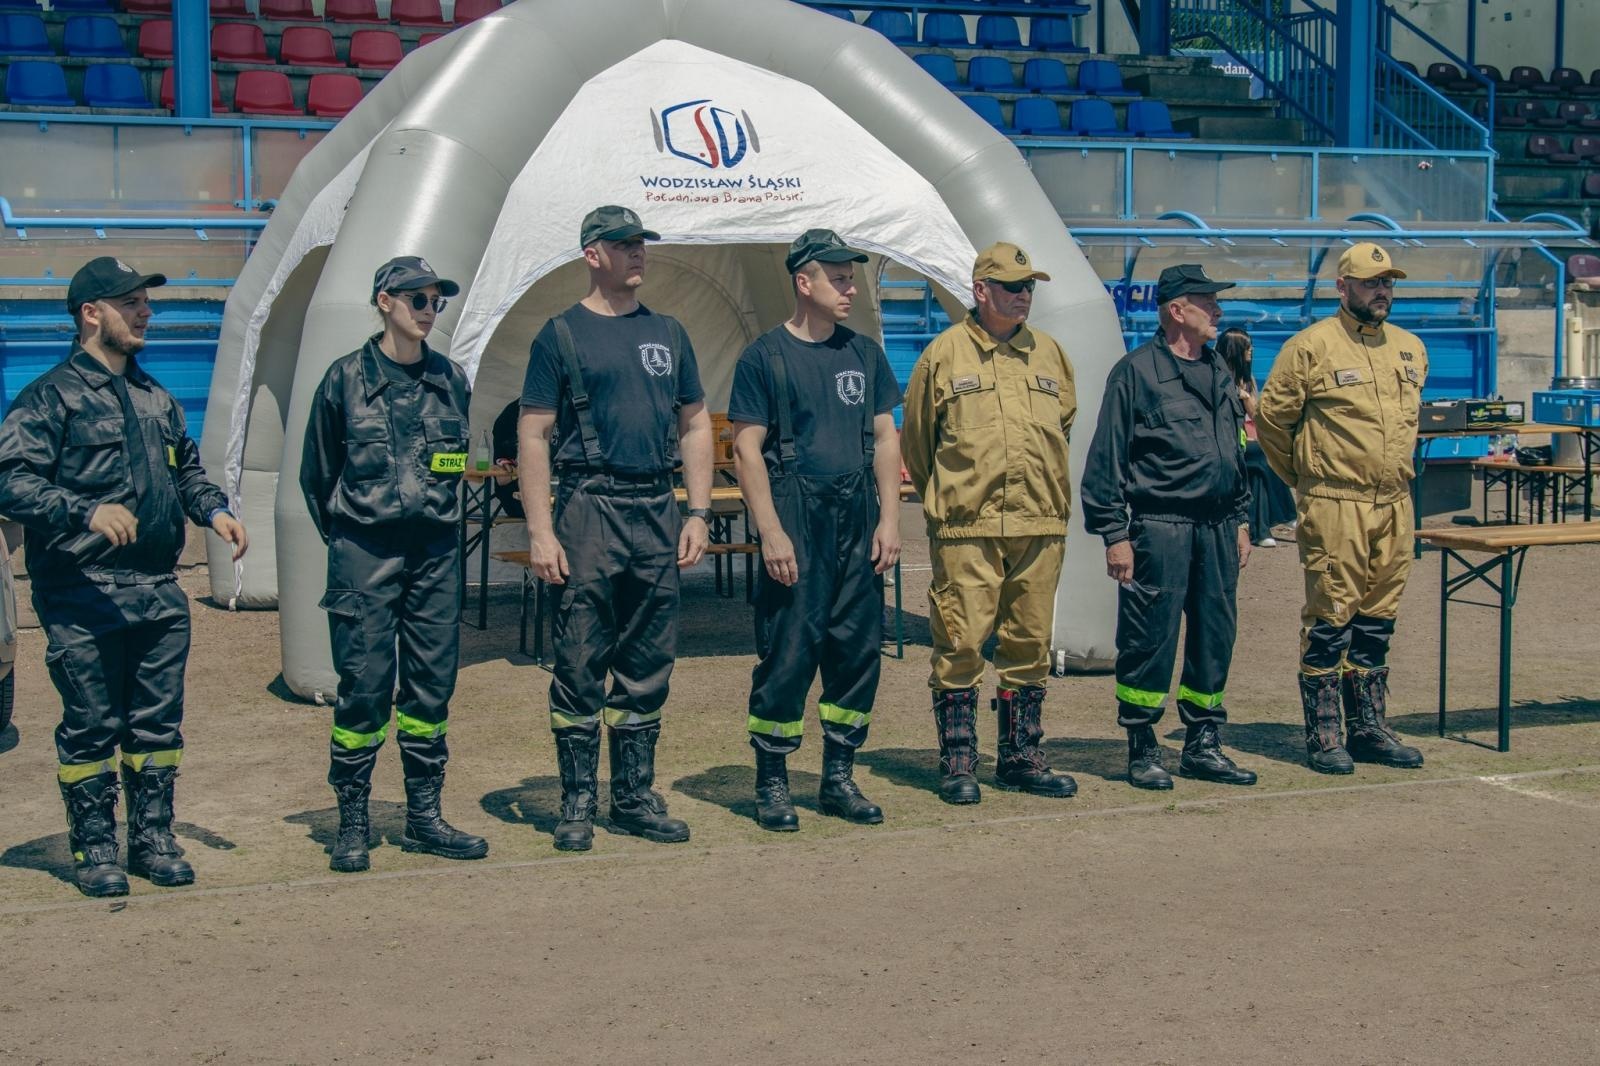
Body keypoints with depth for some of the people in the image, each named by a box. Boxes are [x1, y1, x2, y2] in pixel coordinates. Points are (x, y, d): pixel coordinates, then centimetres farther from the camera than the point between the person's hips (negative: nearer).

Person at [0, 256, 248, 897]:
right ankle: (93, 850, 12)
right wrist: (86, 512, -26)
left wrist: (215, 511, 8)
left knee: (158, 723, 9)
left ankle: (152, 839, 21)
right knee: (91, 728, 1)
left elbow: (186, 469, 28)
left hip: (160, 593, 6)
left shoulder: (154, 397, 18)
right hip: (84, 598, -6)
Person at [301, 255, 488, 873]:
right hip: (365, 553, -4)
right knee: (364, 687, -4)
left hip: (436, 552, 4)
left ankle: (424, 817, 15)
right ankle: (351, 825, 5)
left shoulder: (450, 380, 8)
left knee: (432, 685, 6)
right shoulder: (346, 378, -2)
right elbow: (316, 474, 6)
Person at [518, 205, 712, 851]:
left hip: (657, 510, 5)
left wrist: (697, 514, 7)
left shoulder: (667, 334, 14)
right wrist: (541, 531, -12)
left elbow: (695, 426, 17)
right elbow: (533, 436, -4)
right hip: (588, 511, -5)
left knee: (648, 664, 9)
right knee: (580, 664, -2)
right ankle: (577, 802, 7)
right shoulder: (561, 335, -1)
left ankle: (636, 797, 18)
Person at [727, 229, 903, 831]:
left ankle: (839, 779, 18)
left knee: (857, 647, 6)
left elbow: (885, 438, 14)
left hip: (858, 520, 5)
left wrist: (889, 519, 5)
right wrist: (771, 532, -14)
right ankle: (771, 785, 6)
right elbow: (747, 449, -6)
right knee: (788, 652, -5)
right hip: (795, 516, -5)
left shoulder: (864, 354, 12)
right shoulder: (765, 356, -3)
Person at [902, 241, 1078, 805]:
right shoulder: (945, 353, 0)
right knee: (960, 644, -4)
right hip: (967, 528, -4)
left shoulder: (1048, 352, 13)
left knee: (1029, 646, 9)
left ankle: (1021, 758, 19)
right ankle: (957, 764, 5)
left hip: (1039, 526, 4)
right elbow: (916, 439, 8)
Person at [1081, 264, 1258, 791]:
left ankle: (1203, 744, 20)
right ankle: (1142, 750, 7)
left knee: (1216, 635, 9)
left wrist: (1240, 520, 18)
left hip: (1216, 526, 7)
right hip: (1158, 526, -7)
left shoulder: (1218, 370, 15)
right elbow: (1106, 458, -7)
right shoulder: (1137, 371, -6)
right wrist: (1114, 533, -11)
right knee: (1150, 639, -3)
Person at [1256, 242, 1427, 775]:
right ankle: (1322, 734, 3)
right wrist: (1305, 476, 5)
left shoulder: (1410, 349, 13)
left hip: (1394, 505, 6)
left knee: (1376, 620, 11)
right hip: (1334, 505, -6)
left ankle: (1369, 728, 20)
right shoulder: (1311, 346, -7)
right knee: (1329, 618, -4)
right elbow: (1271, 418, -2)